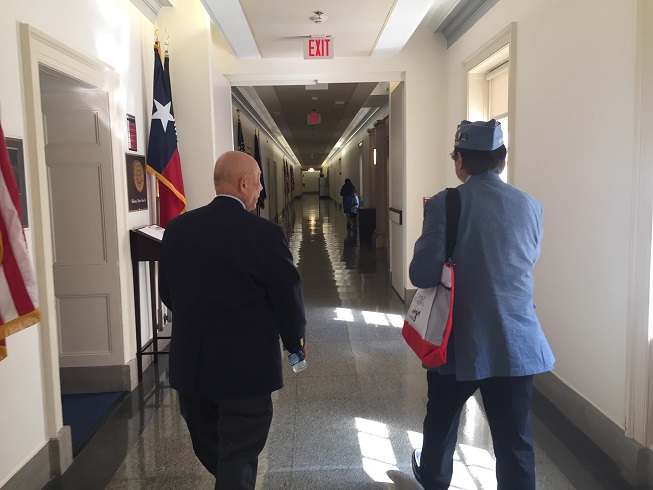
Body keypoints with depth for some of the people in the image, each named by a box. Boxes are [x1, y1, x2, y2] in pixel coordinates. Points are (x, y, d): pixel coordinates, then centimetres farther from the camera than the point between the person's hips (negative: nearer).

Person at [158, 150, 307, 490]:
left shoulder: (177, 228, -2)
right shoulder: (265, 234, -18)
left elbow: (166, 291, 8)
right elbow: (288, 296, -11)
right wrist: (295, 341, 9)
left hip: (190, 364, 6)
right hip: (246, 367, -6)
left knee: (209, 452, 26)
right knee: (237, 461, 10)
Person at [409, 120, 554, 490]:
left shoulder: (444, 204, -14)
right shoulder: (531, 206, -1)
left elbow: (422, 275, -16)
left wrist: (427, 236, 1)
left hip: (460, 341, -1)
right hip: (517, 342, 2)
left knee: (442, 419, 24)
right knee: (515, 440, 10)